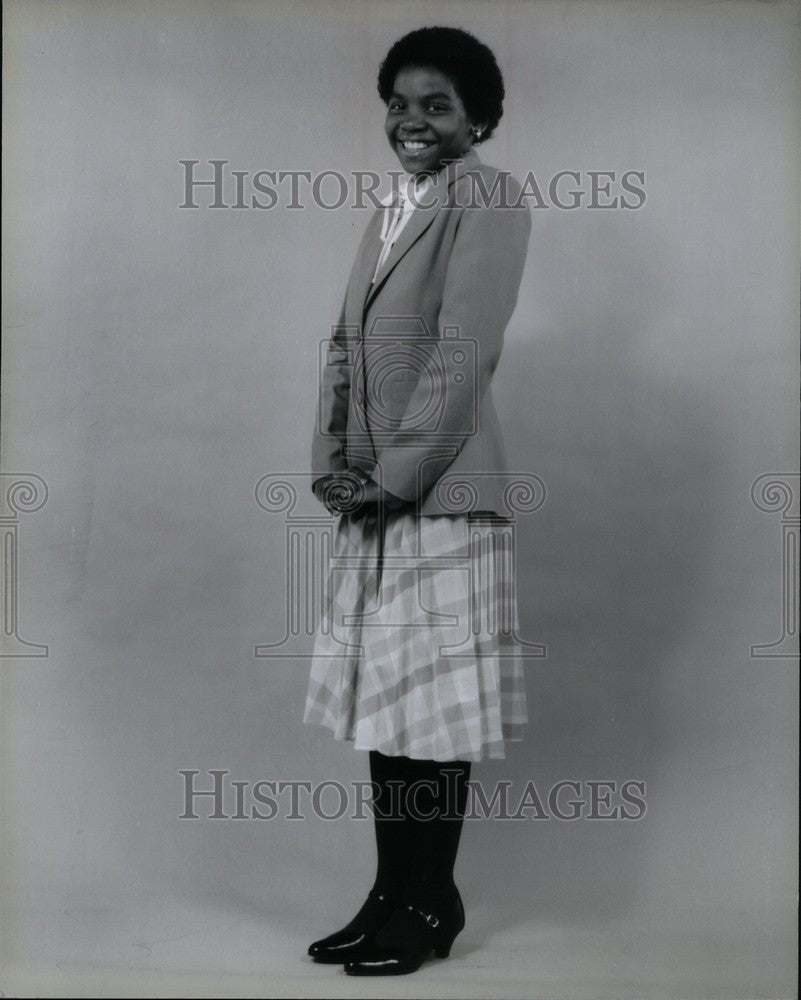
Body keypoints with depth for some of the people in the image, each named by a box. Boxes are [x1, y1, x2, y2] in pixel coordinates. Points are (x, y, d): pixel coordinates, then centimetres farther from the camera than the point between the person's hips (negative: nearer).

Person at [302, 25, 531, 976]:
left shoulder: (488, 198, -5)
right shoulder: (389, 211, 19)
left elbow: (464, 351, -14)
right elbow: (345, 346, 15)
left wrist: (392, 477, -15)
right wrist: (330, 463, 1)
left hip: (439, 493, -8)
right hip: (370, 498, 8)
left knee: (434, 704, -1)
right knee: (385, 697, 11)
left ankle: (431, 905, 13)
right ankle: (393, 895, 22)